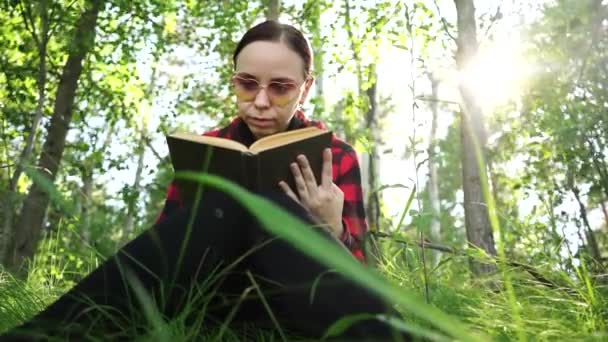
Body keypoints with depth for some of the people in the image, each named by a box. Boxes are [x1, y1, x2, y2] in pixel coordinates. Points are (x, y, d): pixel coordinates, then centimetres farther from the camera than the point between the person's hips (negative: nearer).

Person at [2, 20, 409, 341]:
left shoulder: (337, 156, 2)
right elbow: (166, 241, 2)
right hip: (216, 294, 2)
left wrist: (331, 230, -25)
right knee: (231, 202, -30)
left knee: (263, 205, -30)